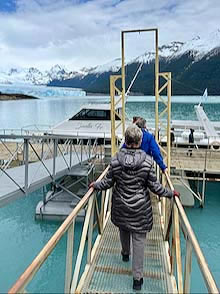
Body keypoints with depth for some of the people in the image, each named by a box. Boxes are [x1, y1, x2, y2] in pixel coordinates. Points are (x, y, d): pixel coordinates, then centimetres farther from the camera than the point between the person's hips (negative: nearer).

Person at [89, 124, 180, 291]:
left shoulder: (115, 160, -12)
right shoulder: (148, 161, -16)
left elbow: (108, 182, -4)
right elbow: (154, 186, -10)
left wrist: (95, 185, 15)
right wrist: (171, 194, 4)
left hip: (121, 205, 2)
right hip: (140, 207, -2)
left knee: (123, 229, 29)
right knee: (139, 239, 8)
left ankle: (125, 253, 56)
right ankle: (137, 278, 15)